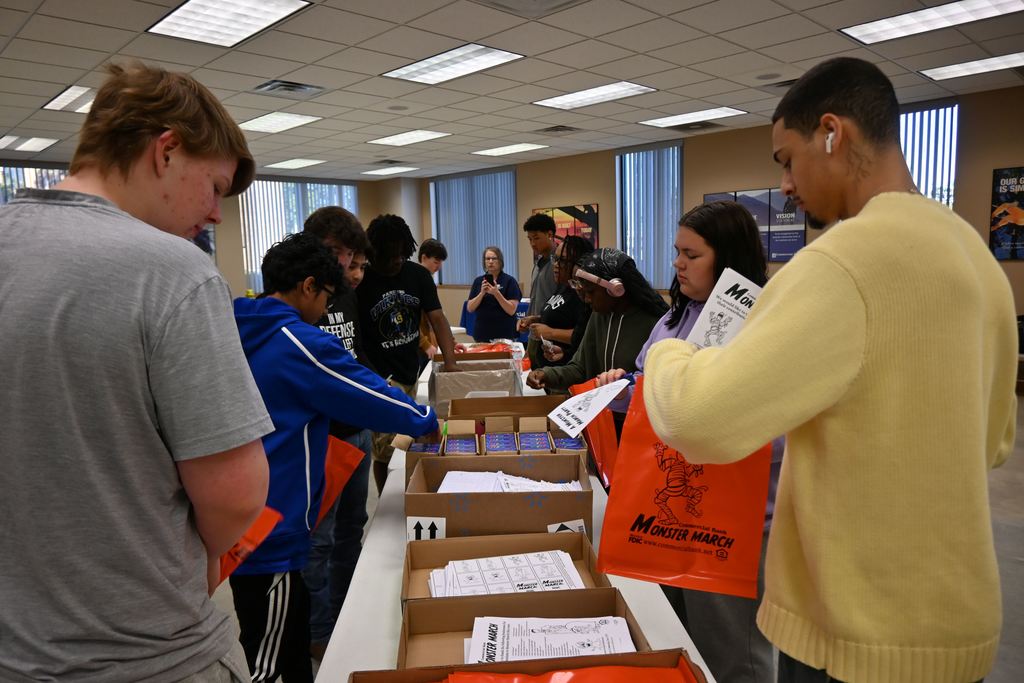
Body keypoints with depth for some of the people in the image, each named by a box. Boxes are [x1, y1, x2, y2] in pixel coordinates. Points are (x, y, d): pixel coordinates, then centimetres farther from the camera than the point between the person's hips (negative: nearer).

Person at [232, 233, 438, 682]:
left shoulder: (239, 334, 6)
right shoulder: (300, 344, -19)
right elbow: (373, 398, -12)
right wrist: (428, 422, 5)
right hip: (269, 529, -9)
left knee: (293, 619, 25)